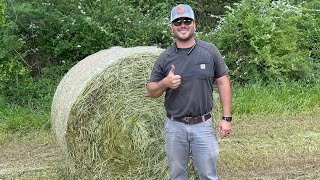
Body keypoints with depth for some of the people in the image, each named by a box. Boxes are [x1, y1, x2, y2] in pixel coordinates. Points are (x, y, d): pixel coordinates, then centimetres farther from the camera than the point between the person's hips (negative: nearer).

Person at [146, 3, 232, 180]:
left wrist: (226, 118, -6)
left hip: (203, 125, -1)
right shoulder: (165, 57, 0)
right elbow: (151, 91, 4)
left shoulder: (210, 51, -2)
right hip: (174, 126, 1)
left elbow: (223, 83, 0)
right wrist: (165, 83, -18)